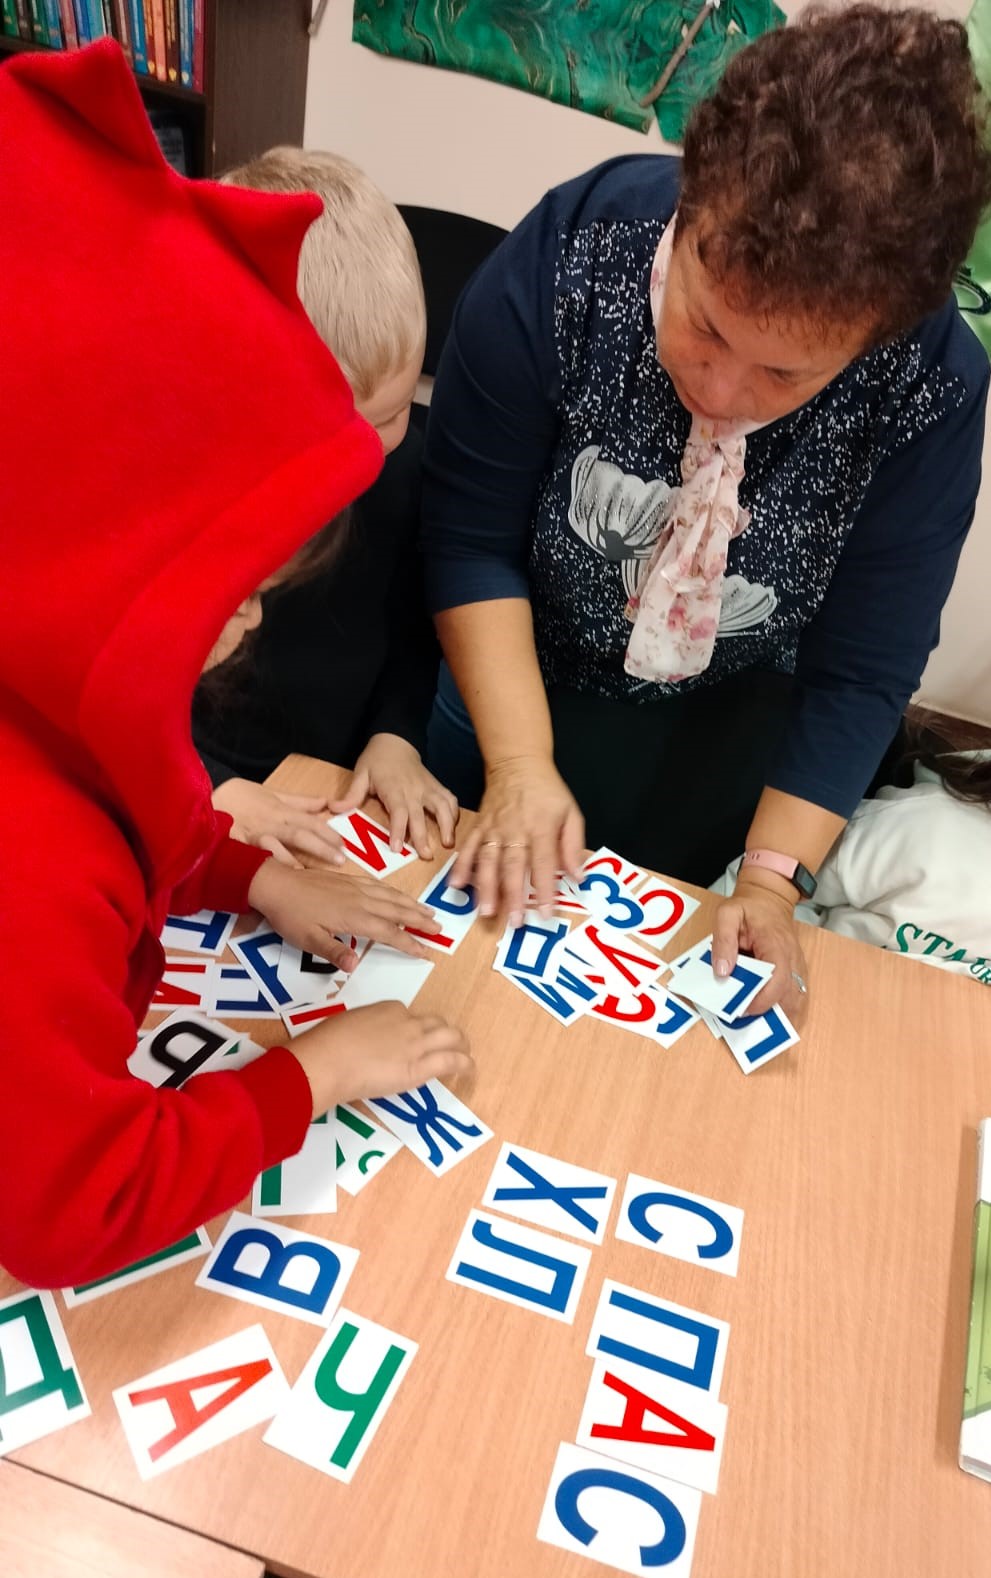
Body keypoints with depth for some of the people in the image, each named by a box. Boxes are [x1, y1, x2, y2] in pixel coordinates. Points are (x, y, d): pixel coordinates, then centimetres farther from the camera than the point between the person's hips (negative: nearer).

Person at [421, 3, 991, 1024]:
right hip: (519, 673, 1)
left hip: (730, 727, 0)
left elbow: (861, 671, -17)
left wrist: (772, 874, -23)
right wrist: (521, 765, -25)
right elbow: (471, 532, -20)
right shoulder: (569, 256, -30)